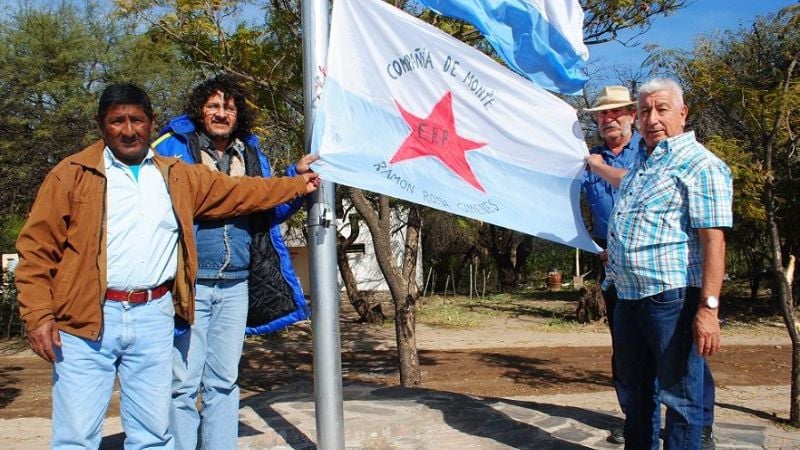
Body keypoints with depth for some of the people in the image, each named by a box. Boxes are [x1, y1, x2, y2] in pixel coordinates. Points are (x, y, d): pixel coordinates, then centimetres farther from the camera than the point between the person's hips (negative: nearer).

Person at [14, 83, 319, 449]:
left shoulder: (177, 177, 14)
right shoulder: (72, 174, 2)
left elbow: (239, 191, 20)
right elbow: (37, 246, -1)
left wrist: (297, 185, 20)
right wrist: (38, 315, -9)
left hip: (153, 318, 3)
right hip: (86, 320, -3)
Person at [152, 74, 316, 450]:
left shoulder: (251, 155, 15)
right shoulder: (173, 147, 0)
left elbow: (269, 210, 18)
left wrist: (296, 178, 5)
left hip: (235, 286, 5)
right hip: (188, 284, -4)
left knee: (223, 382, 11)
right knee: (183, 384, -2)